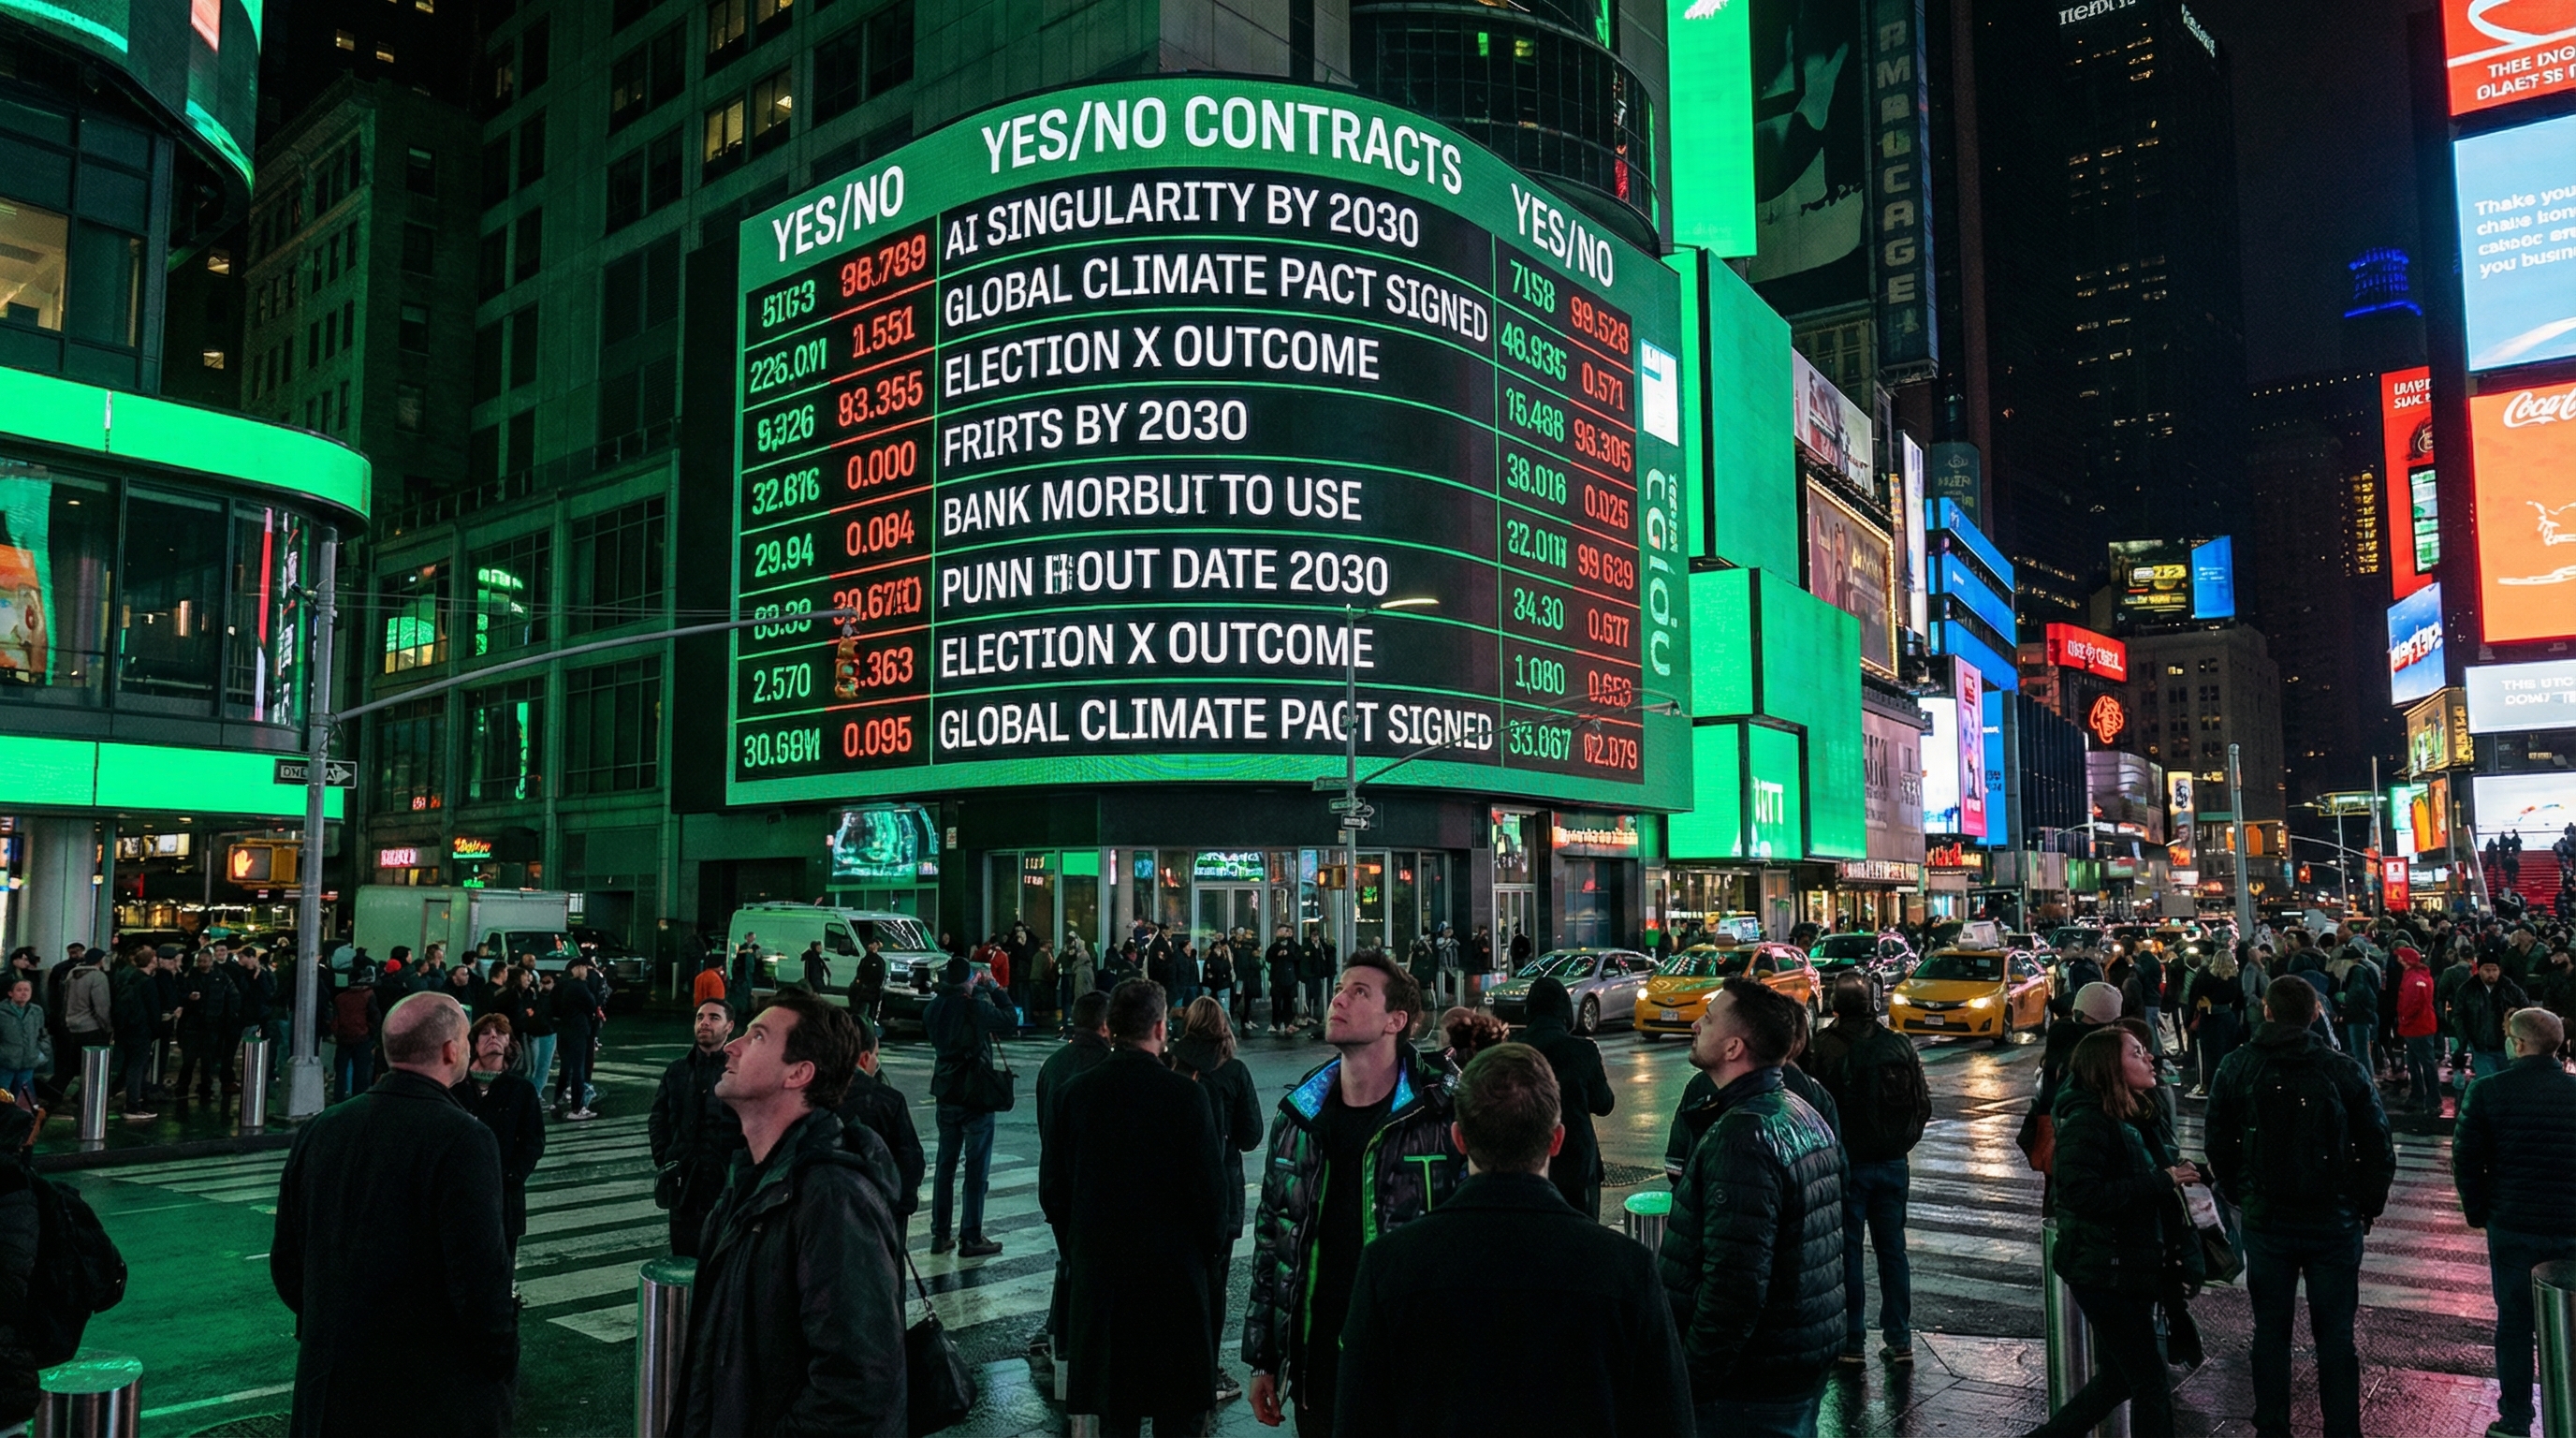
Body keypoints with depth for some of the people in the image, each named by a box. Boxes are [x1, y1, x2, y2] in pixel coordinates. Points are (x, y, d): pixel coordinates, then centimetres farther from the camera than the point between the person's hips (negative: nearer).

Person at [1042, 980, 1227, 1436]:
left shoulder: (1074, 1092, -4)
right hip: (1174, 1272, -3)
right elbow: (1210, 1189, -11)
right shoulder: (1185, 1094, -14)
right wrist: (1208, 1252, 6)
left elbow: (1052, 1192, 2)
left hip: (1096, 1273, 3)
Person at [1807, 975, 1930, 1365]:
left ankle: (1851, 1340, 8)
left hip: (1845, 1163, -4)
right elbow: (1923, 1105, 6)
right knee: (1892, 1249, 13)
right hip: (1893, 1162, 4)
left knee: (1847, 1250, 4)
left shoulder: (1823, 1047, -14)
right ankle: (1899, 1339, 17)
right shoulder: (1900, 1045, 0)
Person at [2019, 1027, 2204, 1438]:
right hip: (2105, 1275, -9)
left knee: (2118, 1378, 17)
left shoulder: (2145, 1119, 10)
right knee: (2152, 1382, -1)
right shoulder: (2087, 1122, -18)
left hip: (2136, 1270, 9)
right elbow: (2083, 1194, -27)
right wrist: (2160, 1181, -24)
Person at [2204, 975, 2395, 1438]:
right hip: (2335, 1221, -1)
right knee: (2335, 1335, 9)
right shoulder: (2345, 1070, -9)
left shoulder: (2236, 1068, -5)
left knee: (2270, 1331, 12)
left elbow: (2218, 1143, 1)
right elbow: (2377, 1149, -4)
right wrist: (2368, 1206, 10)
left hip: (2265, 1219, 1)